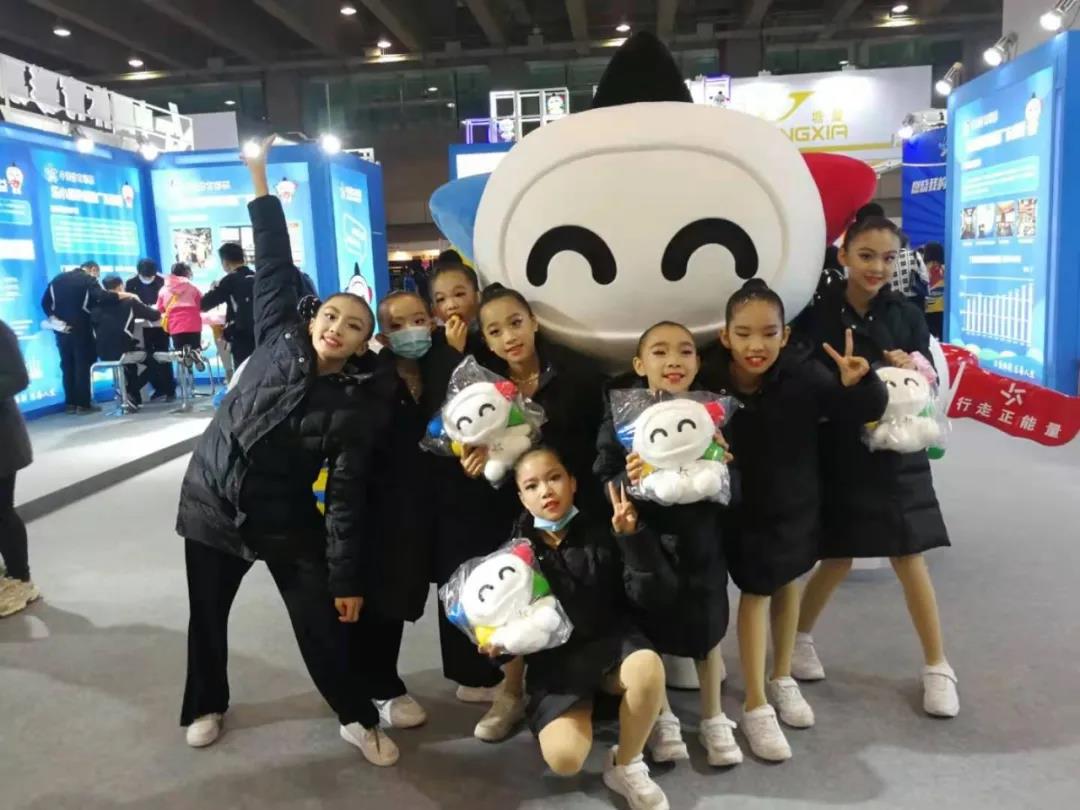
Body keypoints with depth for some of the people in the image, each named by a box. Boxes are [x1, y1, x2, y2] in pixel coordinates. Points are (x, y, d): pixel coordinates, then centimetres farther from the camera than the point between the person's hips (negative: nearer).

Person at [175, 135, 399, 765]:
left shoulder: (362, 404, -14)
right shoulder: (280, 340, -7)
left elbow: (347, 496, -13)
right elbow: (276, 268, -10)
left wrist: (348, 578, -14)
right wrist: (261, 184, -13)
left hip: (289, 522, -2)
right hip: (212, 503, 2)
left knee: (325, 625, 4)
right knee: (207, 616, 17)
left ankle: (359, 719, 25)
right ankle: (207, 705, 41)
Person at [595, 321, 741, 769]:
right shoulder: (621, 415, -10)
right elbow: (600, 484, -11)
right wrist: (626, 480, -31)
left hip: (699, 540, 2)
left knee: (706, 625, 14)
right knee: (650, 627, 12)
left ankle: (713, 717, 37)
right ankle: (662, 717, 35)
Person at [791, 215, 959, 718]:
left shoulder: (907, 315, 1)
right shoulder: (818, 315, -6)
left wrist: (913, 371, -17)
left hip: (896, 454, 2)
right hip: (838, 456, -2)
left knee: (909, 559, 6)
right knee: (838, 559, 9)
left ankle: (937, 666, 23)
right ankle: (799, 638, 34)